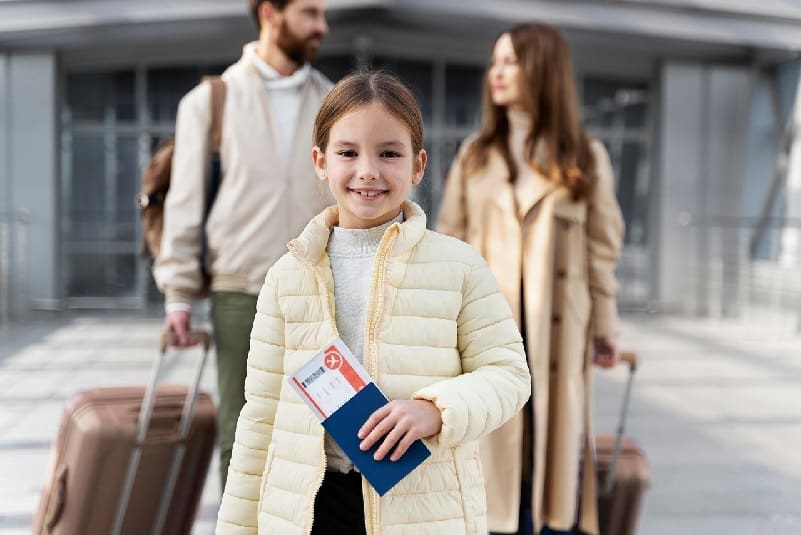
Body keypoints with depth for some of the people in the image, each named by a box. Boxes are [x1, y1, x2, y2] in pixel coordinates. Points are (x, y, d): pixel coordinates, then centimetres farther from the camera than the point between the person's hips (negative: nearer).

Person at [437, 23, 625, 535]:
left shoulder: (586, 157, 4)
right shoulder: (475, 153, 8)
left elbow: (602, 249, 3)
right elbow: (450, 241, 7)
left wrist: (604, 327, 1)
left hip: (557, 324, -1)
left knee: (559, 443, 4)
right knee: (495, 444, 5)